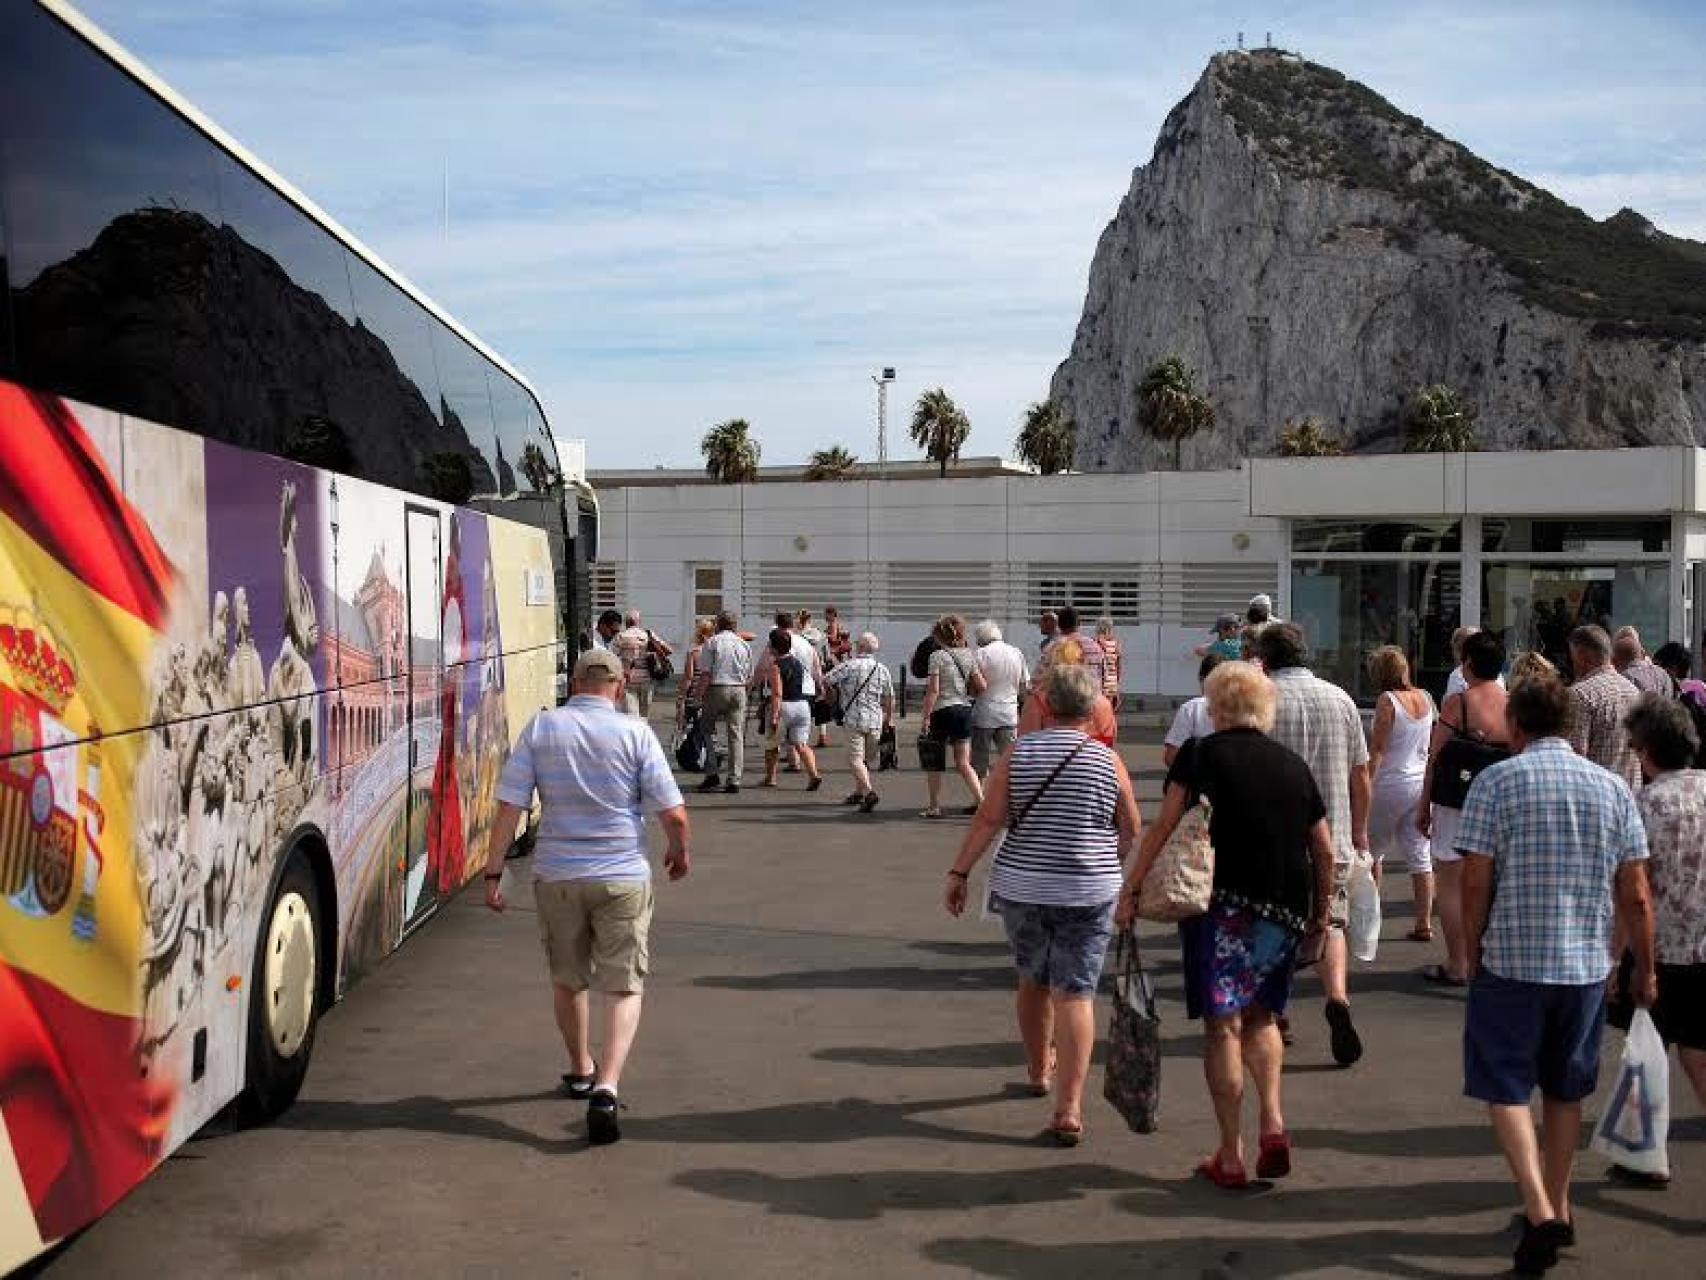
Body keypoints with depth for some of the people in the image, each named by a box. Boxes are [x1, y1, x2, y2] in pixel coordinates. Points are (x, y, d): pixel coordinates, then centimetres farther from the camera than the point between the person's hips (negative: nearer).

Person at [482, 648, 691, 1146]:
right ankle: (607, 1087, -11)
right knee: (623, 987, 6)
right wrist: (680, 852, 11)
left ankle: (581, 1070, 41)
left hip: (556, 876, 2)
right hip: (623, 878, -2)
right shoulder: (635, 733, -8)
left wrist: (493, 872, 0)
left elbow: (509, 806, -6)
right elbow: (673, 814, -9)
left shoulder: (541, 728, -3)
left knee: (568, 979, 22)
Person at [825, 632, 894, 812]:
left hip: (854, 718, -5)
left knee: (855, 759, -6)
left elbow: (826, 681, -7)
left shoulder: (850, 665, -8)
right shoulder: (882, 669, 7)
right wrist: (889, 718, 24)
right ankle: (859, 792, 30)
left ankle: (869, 792, -24)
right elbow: (889, 698, 12)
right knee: (866, 759, 18)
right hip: (875, 720, 5)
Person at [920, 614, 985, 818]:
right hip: (964, 710, 5)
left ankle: (934, 806, 9)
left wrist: (926, 717, -10)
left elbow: (933, 690, -13)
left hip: (942, 710, -5)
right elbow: (981, 686, 5)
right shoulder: (968, 655, 6)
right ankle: (980, 800, -2)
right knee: (963, 762, 10)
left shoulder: (937, 656, -8)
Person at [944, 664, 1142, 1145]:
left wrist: (959, 872, 0)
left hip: (1020, 888, 2)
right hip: (1089, 893, -2)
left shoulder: (1019, 753, -2)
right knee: (1076, 993, -1)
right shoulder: (1108, 760, -4)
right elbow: (1131, 829, 5)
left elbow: (988, 819, -6)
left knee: (1033, 981, 21)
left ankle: (1038, 1070, 41)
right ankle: (1069, 1109, -7)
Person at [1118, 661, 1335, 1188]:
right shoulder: (1294, 764, 13)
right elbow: (1325, 850, 14)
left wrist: (1131, 888, -1)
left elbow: (1163, 828, -6)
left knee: (1223, 1025, 2)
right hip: (1288, 908, 4)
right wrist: (1322, 912, 24)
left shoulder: (1202, 752, 1)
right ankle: (1272, 1121, 4)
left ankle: (1231, 1156, 4)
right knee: (1262, 1015, 21)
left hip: (1224, 902, -4)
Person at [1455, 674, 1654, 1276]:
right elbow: (1635, 895, 4)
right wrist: (1644, 969, 14)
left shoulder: (1496, 780, -7)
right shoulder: (1613, 788, 3)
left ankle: (1539, 1211, -7)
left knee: (1506, 1088, 6)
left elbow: (1475, 881, -10)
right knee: (1565, 1090, 18)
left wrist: (1473, 954, 3)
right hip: (1587, 965, 4)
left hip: (1511, 960, -4)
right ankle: (1558, 1209, 28)